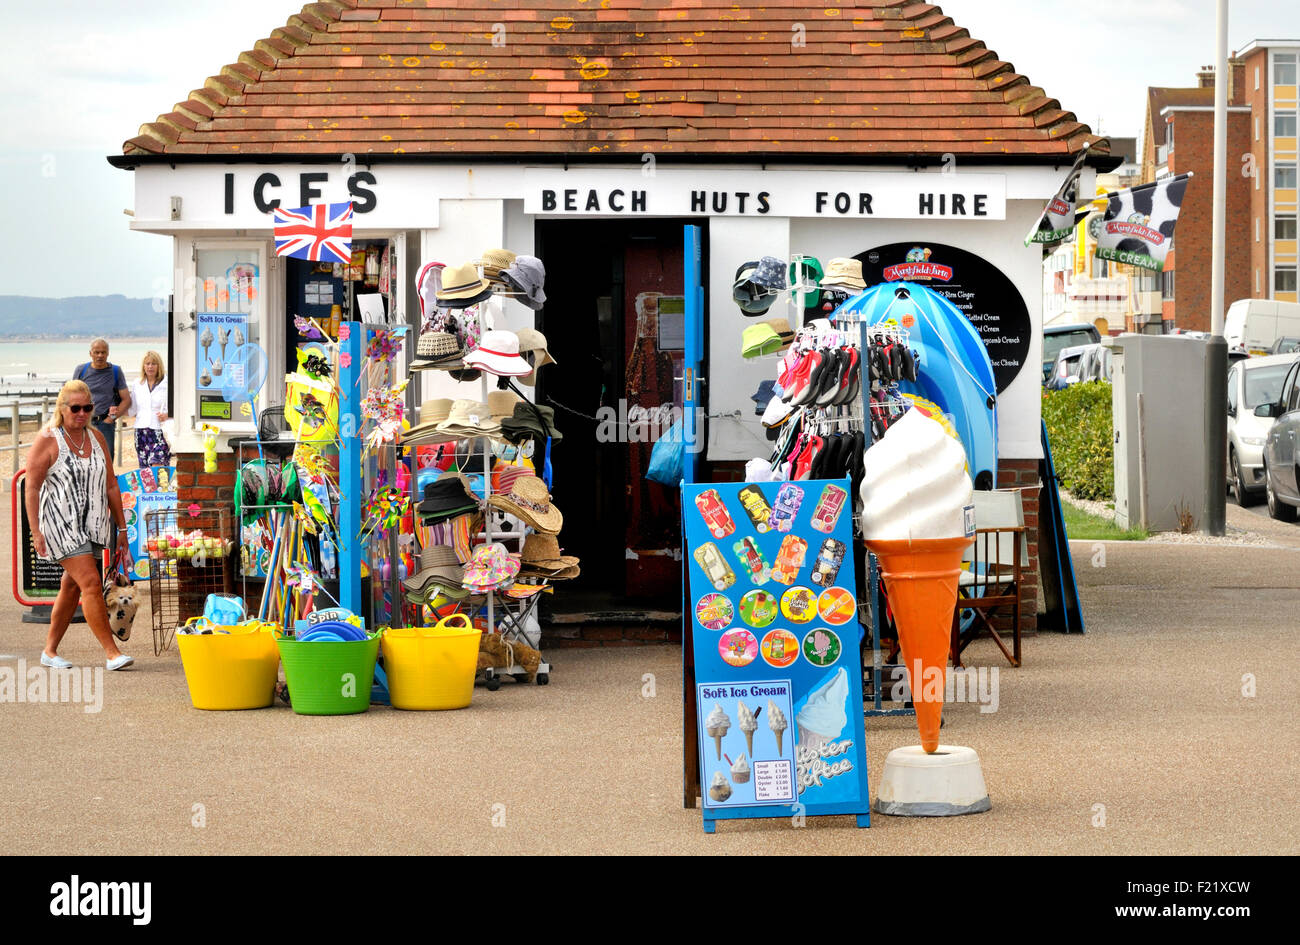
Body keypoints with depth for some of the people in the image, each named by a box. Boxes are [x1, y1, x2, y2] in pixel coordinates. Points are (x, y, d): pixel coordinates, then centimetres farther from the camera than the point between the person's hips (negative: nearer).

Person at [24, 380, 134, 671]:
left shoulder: (96, 438, 10)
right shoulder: (48, 440, -7)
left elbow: (111, 486, 14)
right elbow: (32, 488, -8)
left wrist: (122, 529, 13)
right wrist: (36, 532, -15)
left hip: (93, 525, 6)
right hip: (61, 524, -6)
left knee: (71, 588, 10)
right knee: (91, 583, -15)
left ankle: (50, 651, 21)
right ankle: (111, 652, -15)